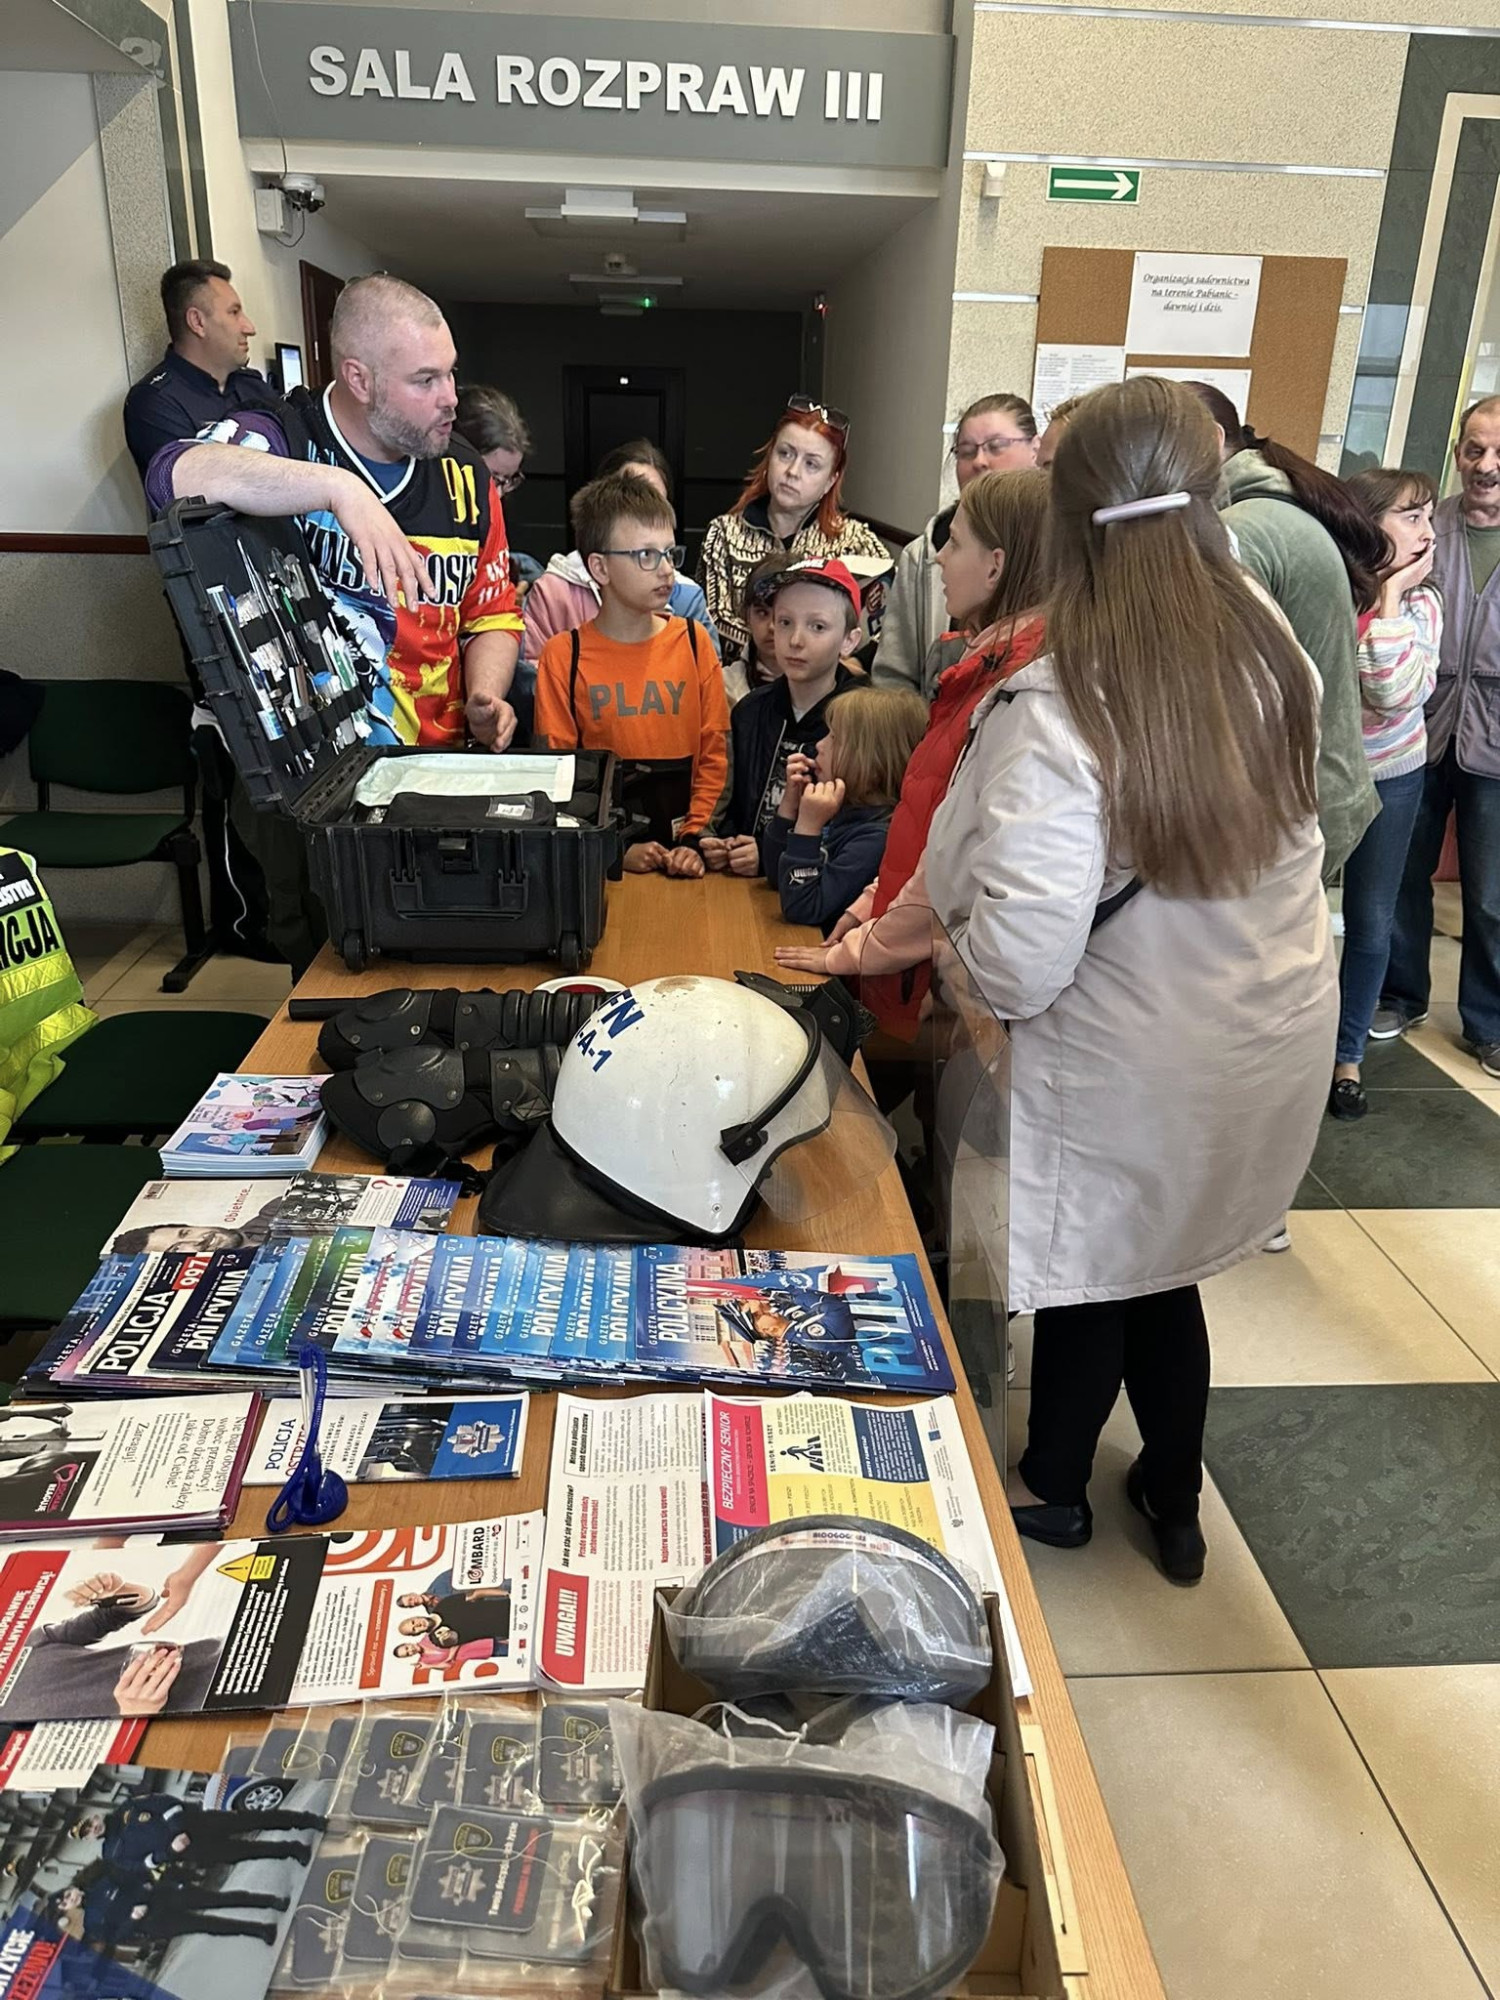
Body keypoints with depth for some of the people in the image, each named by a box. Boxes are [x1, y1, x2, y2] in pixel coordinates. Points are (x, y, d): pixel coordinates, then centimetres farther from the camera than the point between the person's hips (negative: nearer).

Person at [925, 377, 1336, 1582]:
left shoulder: (1057, 712, -29)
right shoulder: (1275, 651, -9)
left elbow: (1016, 968, -30)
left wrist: (957, 909, -9)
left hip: (1130, 1076, -5)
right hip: (1278, 1044, 6)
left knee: (1093, 1276, 18)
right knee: (1163, 1269, 24)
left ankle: (1054, 1489, 45)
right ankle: (1175, 1503, 45)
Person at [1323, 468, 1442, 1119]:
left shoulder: (1422, 603, -7)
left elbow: (1397, 694, -24)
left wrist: (1391, 594, -23)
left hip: (1389, 776, 3)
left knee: (1371, 924, 9)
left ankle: (1348, 1055, 26)